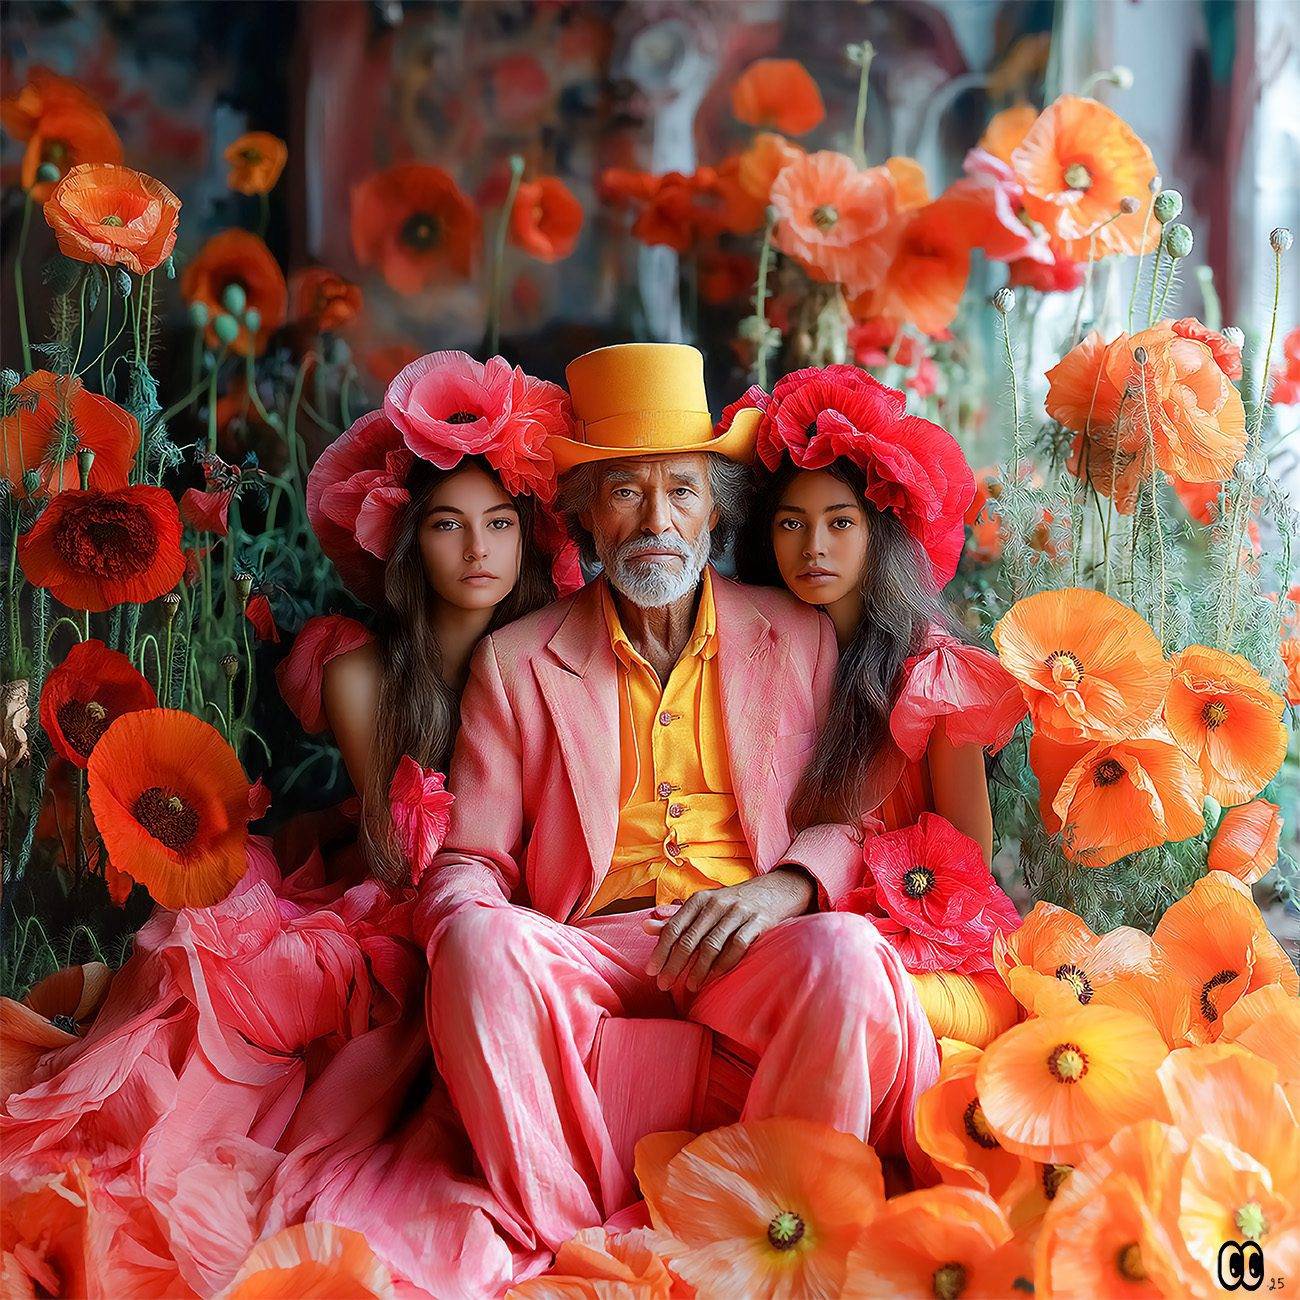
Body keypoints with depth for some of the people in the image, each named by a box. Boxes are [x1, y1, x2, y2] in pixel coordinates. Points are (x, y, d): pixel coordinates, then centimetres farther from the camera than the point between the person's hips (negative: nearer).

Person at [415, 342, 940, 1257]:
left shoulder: (801, 640, 14)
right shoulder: (515, 662, 13)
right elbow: (468, 862, 11)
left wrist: (785, 886, -10)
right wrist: (471, 921, -13)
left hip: (749, 946, 0)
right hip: (587, 949, 0)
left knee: (845, 953, -33)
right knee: (481, 945, -32)